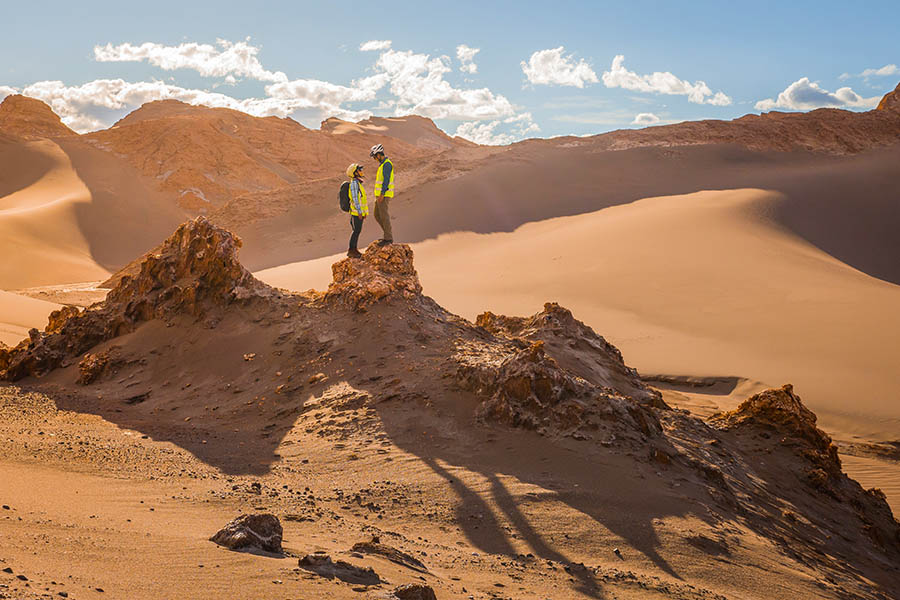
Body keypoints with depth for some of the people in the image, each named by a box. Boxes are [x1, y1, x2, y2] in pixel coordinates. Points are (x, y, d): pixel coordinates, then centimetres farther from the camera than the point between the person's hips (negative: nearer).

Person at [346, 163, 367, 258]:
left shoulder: (358, 183, 14)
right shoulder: (354, 183, -16)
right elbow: (355, 198, -21)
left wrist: (364, 211, 20)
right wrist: (359, 212, -22)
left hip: (360, 212, 9)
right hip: (356, 212, -9)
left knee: (357, 231, 11)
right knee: (356, 231, -7)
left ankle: (354, 249, 17)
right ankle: (351, 251, -4)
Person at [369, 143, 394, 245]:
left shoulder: (387, 164, -15)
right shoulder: (383, 164, 17)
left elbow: (386, 179, -21)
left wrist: (382, 194, -25)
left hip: (384, 195, -10)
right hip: (380, 195, 10)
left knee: (384, 216, -6)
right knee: (377, 216, 13)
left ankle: (388, 238, -1)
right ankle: (389, 233, 20)